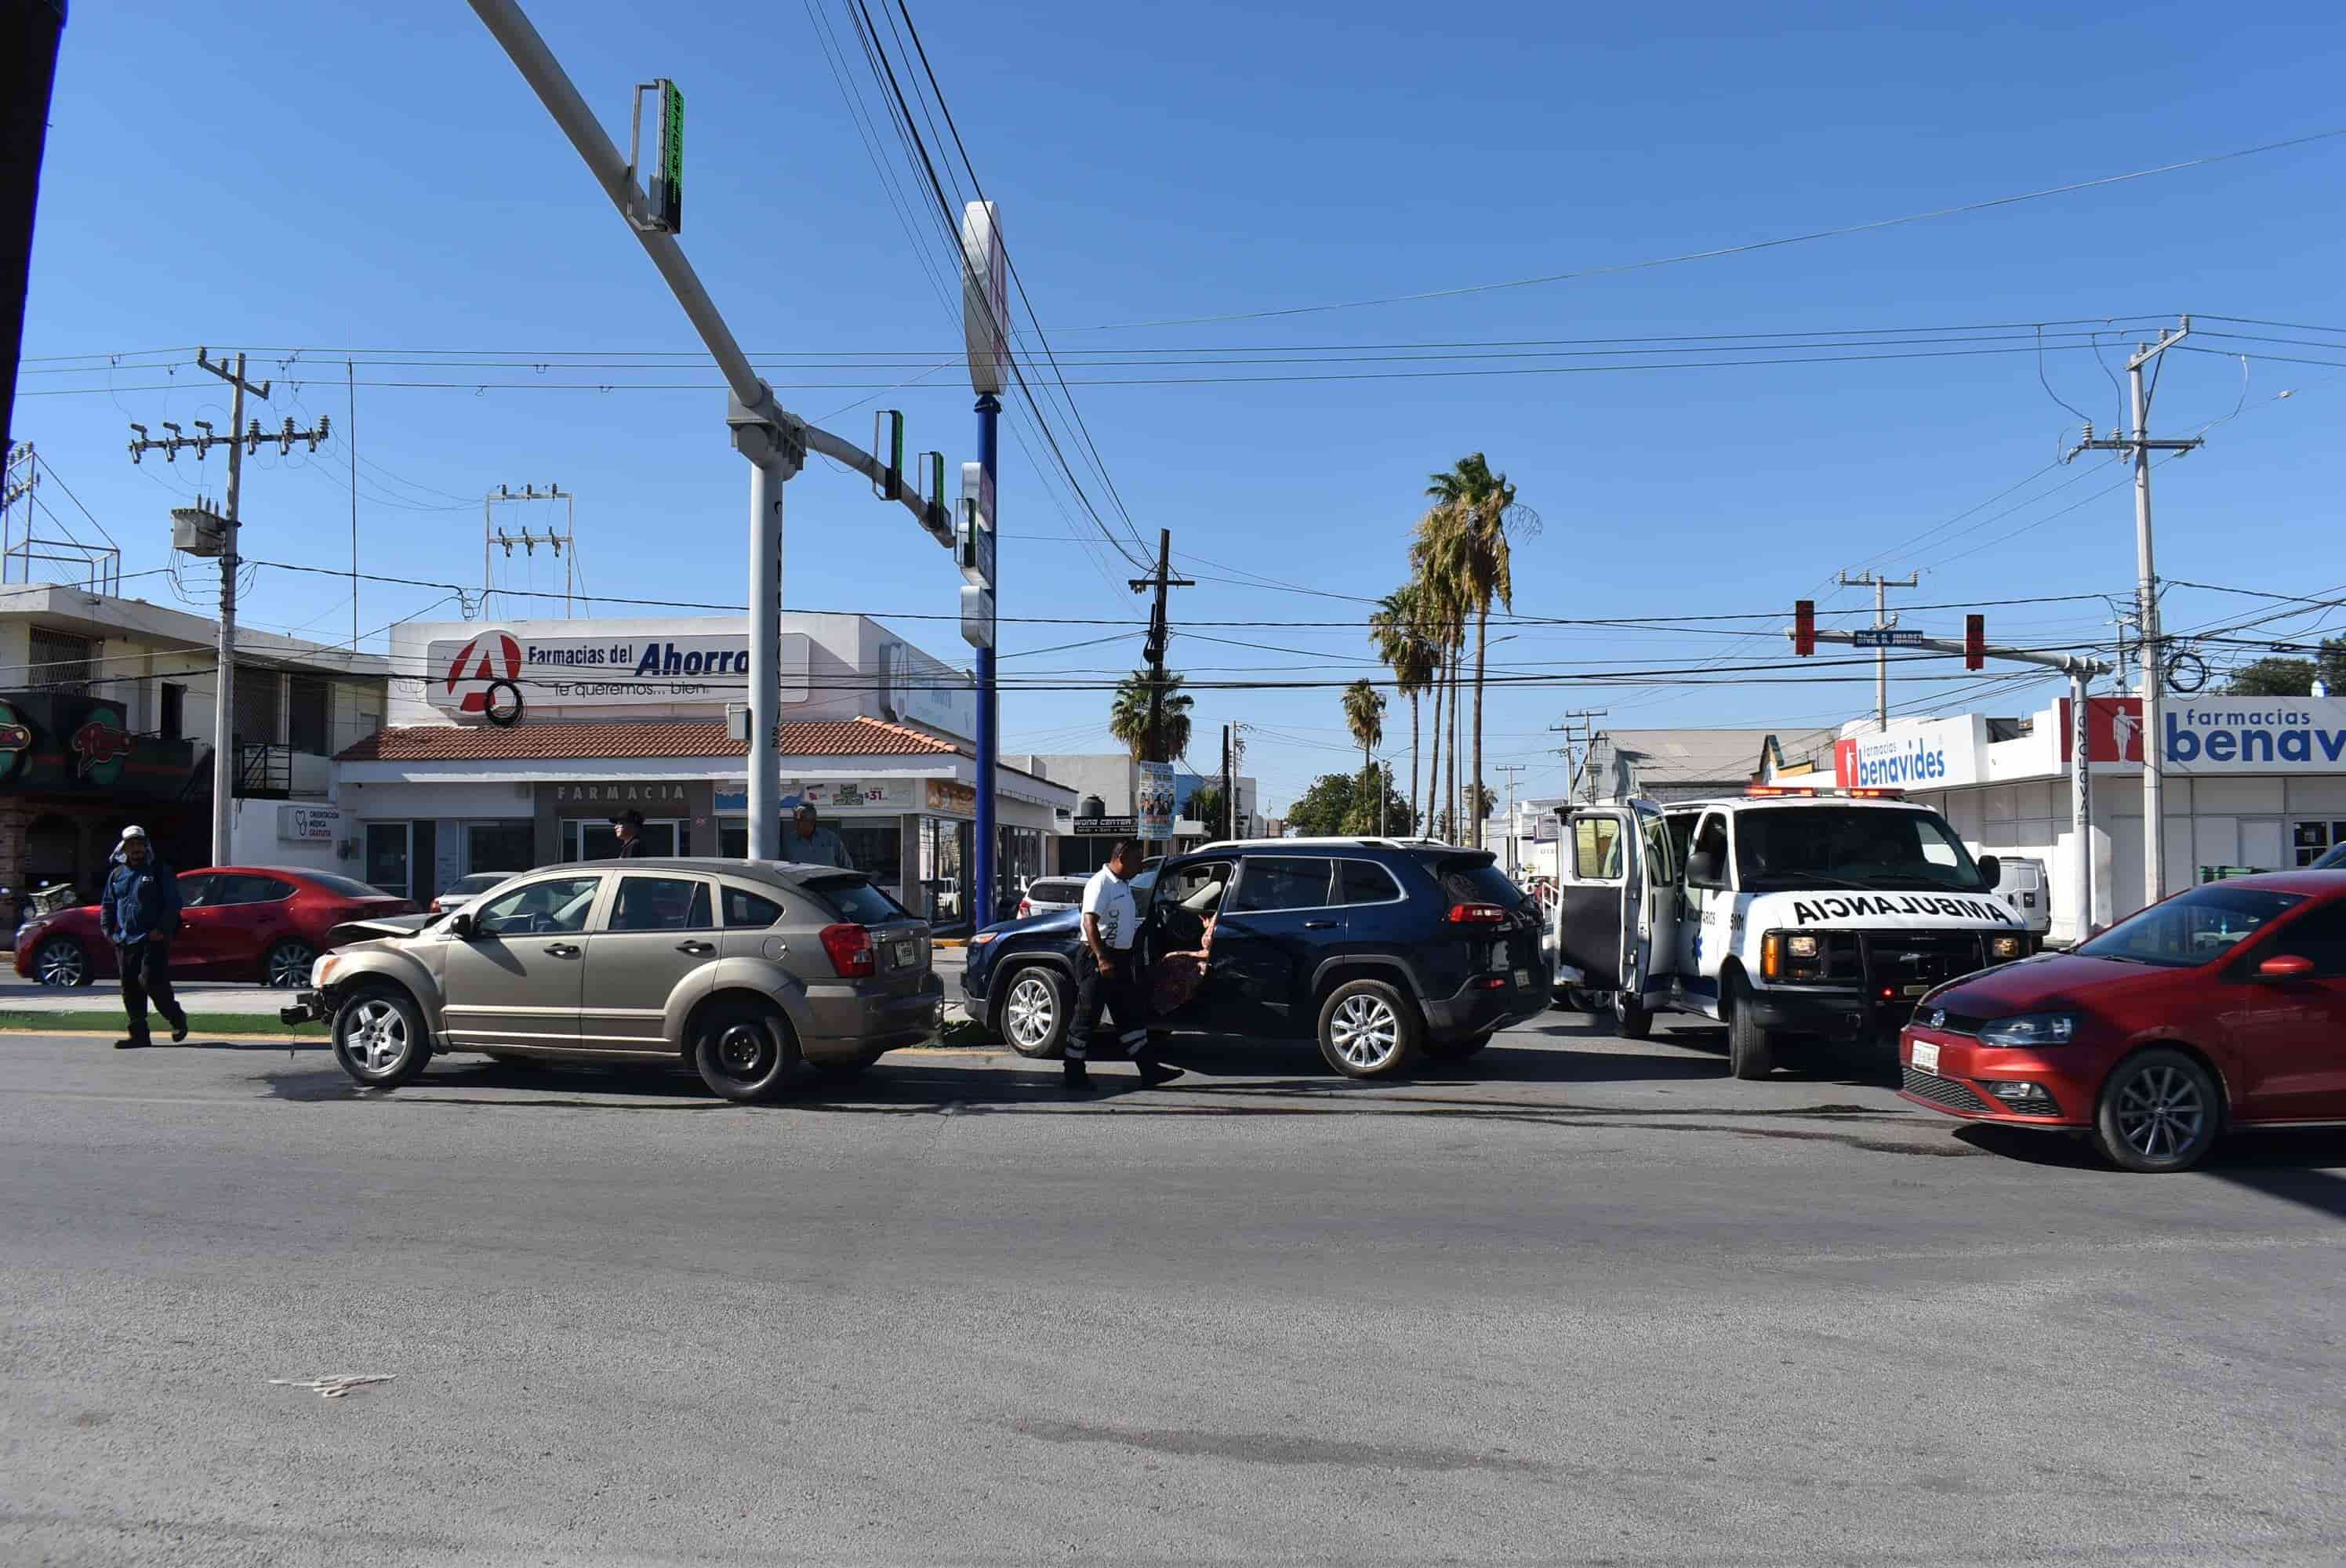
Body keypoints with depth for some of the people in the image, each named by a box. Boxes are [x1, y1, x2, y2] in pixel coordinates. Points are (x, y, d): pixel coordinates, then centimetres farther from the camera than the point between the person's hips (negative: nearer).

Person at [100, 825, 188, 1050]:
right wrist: (107, 929, 7)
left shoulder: (160, 871, 1)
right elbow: (107, 905, 23)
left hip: (152, 939, -6)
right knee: (130, 987, 4)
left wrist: (162, 930, -14)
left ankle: (177, 1017, 9)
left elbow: (173, 903, -4)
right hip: (125, 940, 6)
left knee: (152, 981, -13)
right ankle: (139, 1034, 9)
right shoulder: (116, 874, 16)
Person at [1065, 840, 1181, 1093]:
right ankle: (1074, 1074, 6)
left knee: (1130, 1015, 10)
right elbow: (1089, 923, -22)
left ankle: (1149, 1070, 12)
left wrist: (1132, 959, 23)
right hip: (1098, 958, -10)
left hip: (1120, 959, 10)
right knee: (1087, 1017, -2)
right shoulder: (1100, 883, -14)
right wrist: (1102, 959, -29)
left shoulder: (1124, 885, 15)